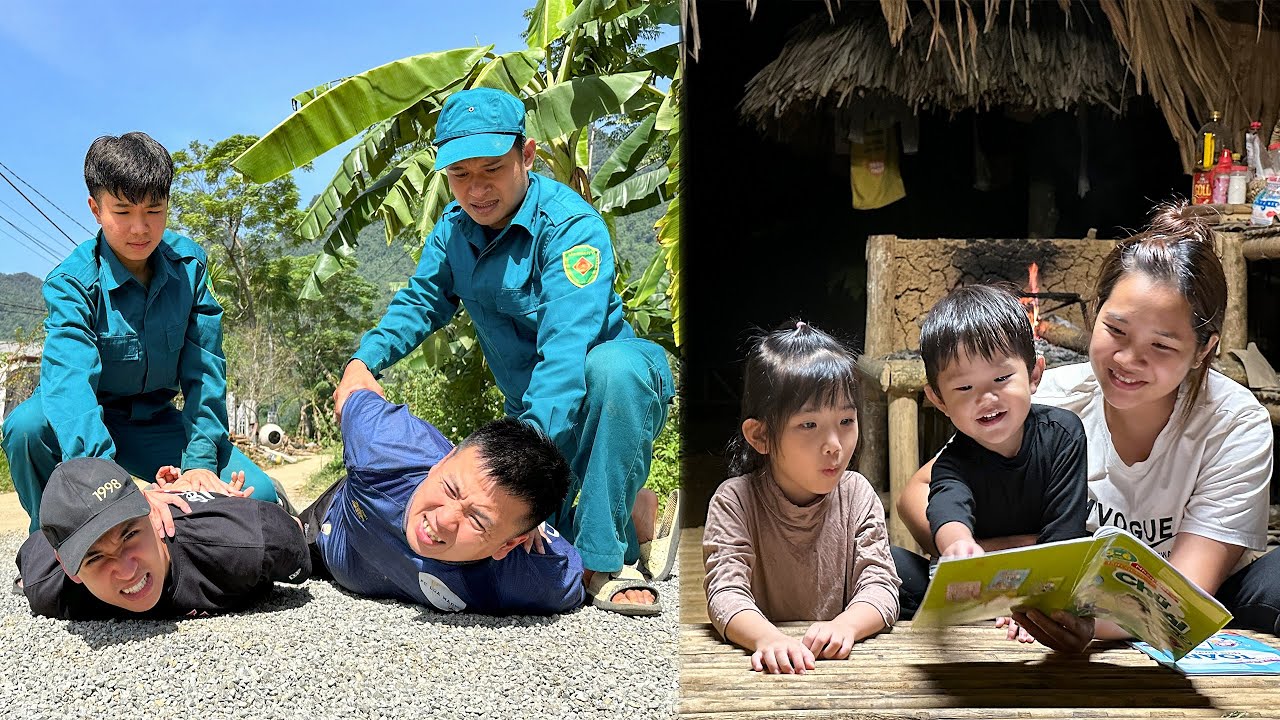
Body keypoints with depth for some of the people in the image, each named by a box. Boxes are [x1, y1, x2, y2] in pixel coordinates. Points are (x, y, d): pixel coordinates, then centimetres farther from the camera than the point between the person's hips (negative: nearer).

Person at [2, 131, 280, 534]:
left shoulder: (188, 263, -10)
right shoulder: (72, 283, -21)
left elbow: (204, 368, -11)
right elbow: (69, 379, -38)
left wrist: (200, 459, -24)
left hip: (154, 421, 3)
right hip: (89, 418, -2)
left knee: (259, 495, -18)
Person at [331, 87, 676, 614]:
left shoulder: (570, 224, -25)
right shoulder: (454, 230, -1)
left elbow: (567, 348, -37)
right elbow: (420, 302, 11)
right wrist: (363, 362, -10)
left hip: (607, 391, -6)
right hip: (531, 409, 6)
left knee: (614, 366, -41)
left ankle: (604, 557, -28)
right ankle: (632, 516, 16)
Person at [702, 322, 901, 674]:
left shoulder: (857, 495, 1)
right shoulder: (735, 500, -7)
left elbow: (880, 585, -5)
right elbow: (725, 592, -16)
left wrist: (845, 625, -27)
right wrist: (769, 638, -37)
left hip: (842, 661, 1)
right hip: (761, 667, -1)